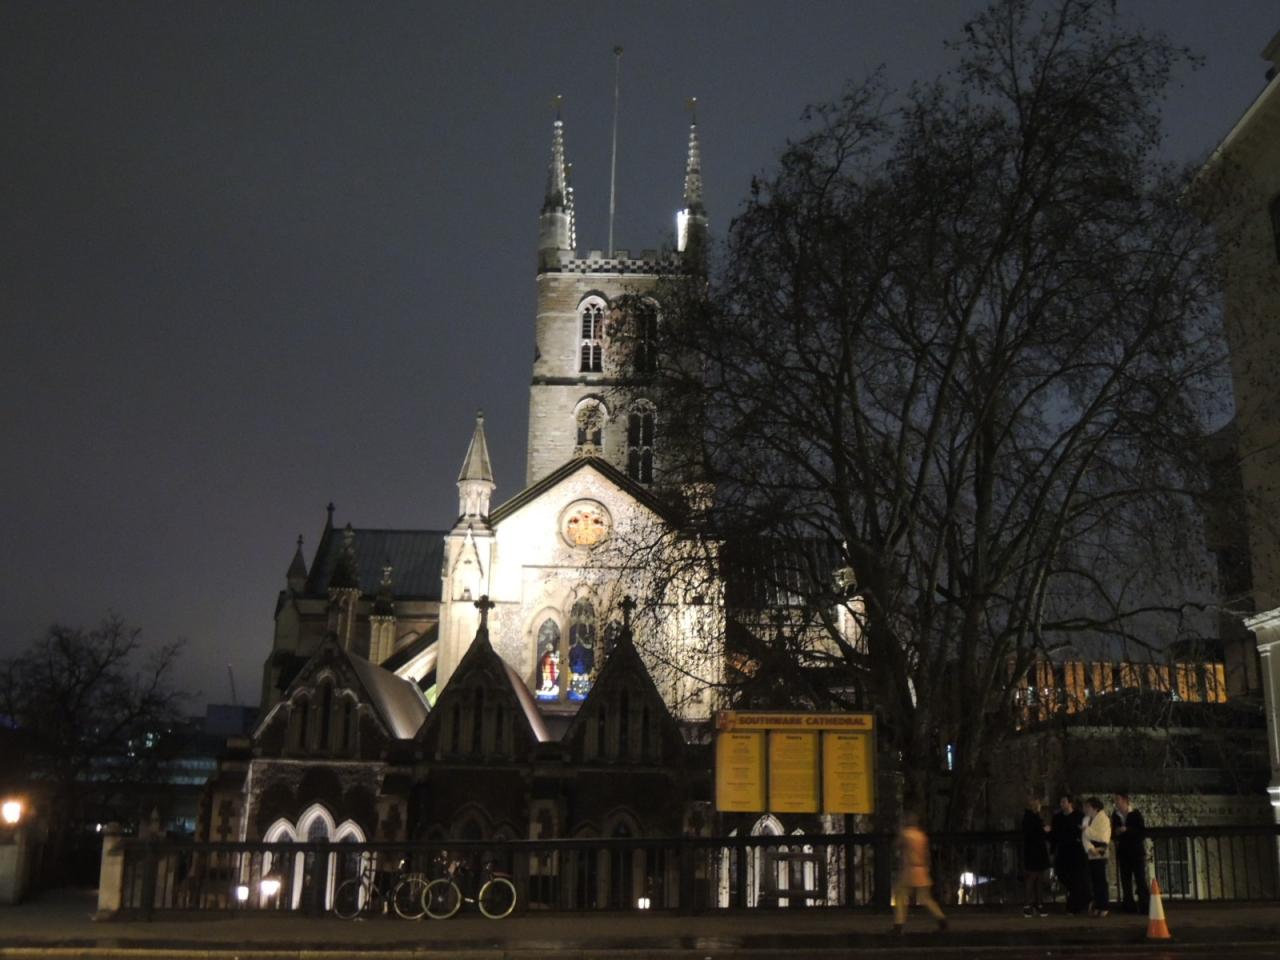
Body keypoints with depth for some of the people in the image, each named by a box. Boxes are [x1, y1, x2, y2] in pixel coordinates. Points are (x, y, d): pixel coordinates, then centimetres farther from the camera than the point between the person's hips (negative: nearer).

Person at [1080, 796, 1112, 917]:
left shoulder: (1103, 819, -5)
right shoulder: (1086, 819, 14)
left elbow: (1101, 836, -17)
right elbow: (1084, 837, 4)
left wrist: (1087, 830, -12)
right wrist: (1089, 848, -13)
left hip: (1100, 854, -6)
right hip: (1090, 855, 6)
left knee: (1100, 880, -6)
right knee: (1094, 881, 5)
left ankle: (1104, 907, 0)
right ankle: (1097, 906, 11)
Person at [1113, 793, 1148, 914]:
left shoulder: (1136, 814, -4)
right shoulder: (1115, 816, 8)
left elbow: (1143, 832, -8)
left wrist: (1127, 830, -17)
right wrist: (1116, 838, -3)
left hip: (1137, 852, -4)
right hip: (1123, 853, 4)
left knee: (1141, 880, -6)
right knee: (1126, 881, 3)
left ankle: (1145, 906, -2)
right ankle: (1129, 907, 6)